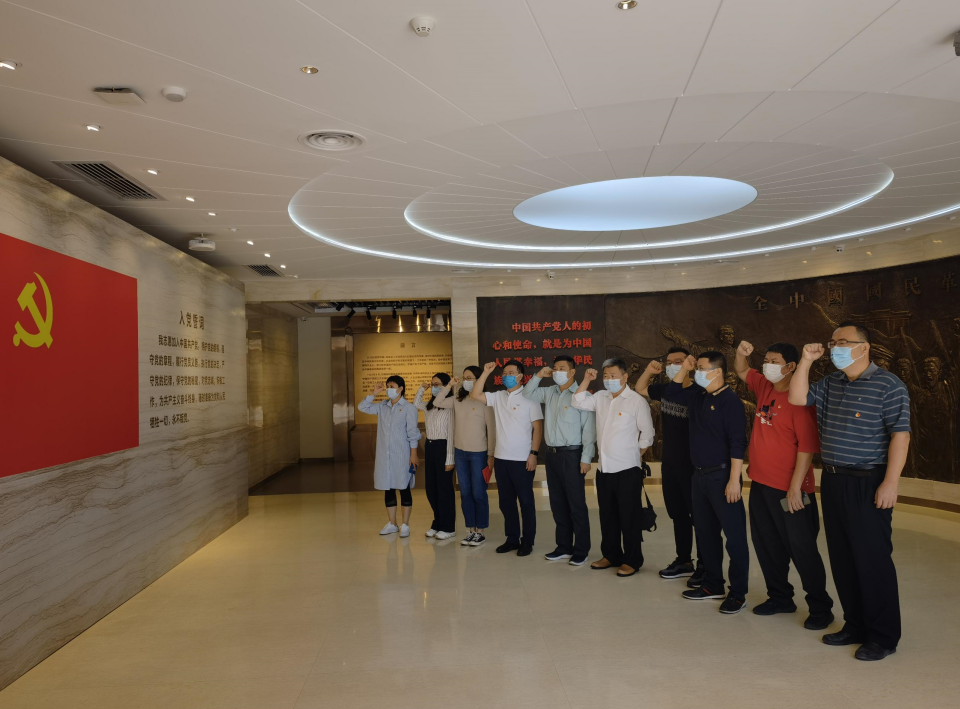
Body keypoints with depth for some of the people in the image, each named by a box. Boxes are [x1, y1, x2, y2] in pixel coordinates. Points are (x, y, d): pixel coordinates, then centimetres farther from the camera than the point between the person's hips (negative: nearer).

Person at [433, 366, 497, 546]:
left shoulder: (485, 401, -10)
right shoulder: (458, 400, 7)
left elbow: (491, 429, -9)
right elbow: (437, 403, 8)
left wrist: (491, 455, -11)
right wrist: (449, 385, 0)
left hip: (478, 453, -6)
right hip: (460, 452, 6)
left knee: (478, 494, 3)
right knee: (465, 494, 10)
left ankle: (480, 532, 14)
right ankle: (471, 531, 20)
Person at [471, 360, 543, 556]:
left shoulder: (529, 397, -8)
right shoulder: (498, 397, 8)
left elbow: (538, 428, -8)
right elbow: (475, 395, 3)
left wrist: (533, 454, -14)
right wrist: (486, 373, -2)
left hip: (522, 460, -6)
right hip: (501, 458, 6)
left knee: (526, 501, 5)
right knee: (506, 501, 13)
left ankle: (527, 541, 15)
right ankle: (512, 538, 24)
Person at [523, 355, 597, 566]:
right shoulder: (549, 393, 9)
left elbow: (589, 429, -12)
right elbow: (527, 394, 22)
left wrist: (586, 458, -15)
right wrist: (538, 376, 7)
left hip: (571, 455, -7)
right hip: (552, 454, 7)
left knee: (576, 504, 1)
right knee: (558, 504, 13)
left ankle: (581, 550, 11)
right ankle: (564, 547, 24)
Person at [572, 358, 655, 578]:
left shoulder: (637, 401, -11)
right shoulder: (601, 397, 8)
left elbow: (647, 434, -6)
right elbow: (579, 402, 11)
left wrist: (634, 455, 0)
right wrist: (587, 380, 2)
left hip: (627, 470, -6)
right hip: (604, 468, 6)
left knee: (629, 517, 3)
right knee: (607, 516, 15)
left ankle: (632, 561, 14)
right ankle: (611, 555, 28)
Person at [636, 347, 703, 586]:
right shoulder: (664, 389, 8)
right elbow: (640, 389, 24)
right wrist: (649, 370, 6)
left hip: (692, 464, -7)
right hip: (669, 463, 7)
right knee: (677, 513, 15)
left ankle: (704, 566, 13)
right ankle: (684, 561, 28)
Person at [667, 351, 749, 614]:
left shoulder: (730, 400, -14)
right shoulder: (697, 395, 8)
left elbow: (738, 444, -18)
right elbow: (672, 392, 23)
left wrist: (734, 480, -20)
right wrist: (684, 369, 9)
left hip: (722, 476, -8)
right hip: (700, 474, 9)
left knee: (734, 536, 0)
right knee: (705, 532, 15)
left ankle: (738, 593, 9)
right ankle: (713, 585, 28)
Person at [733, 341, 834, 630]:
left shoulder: (799, 399, -17)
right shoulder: (764, 387, 6)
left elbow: (807, 447, -19)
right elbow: (742, 371, 25)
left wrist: (795, 488, -20)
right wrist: (741, 353, 3)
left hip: (789, 489, -8)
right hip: (760, 484, 8)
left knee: (801, 549, 3)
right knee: (766, 545, 17)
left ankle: (821, 608, 18)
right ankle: (780, 597, 32)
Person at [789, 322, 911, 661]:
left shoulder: (887, 385, -10)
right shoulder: (831, 383, 11)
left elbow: (900, 434, -14)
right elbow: (797, 398, 8)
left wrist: (890, 483, -19)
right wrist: (806, 361, 2)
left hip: (868, 484, -7)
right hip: (833, 481, 7)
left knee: (873, 559, 0)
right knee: (842, 558, 13)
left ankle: (883, 636, 14)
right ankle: (855, 626, 26)